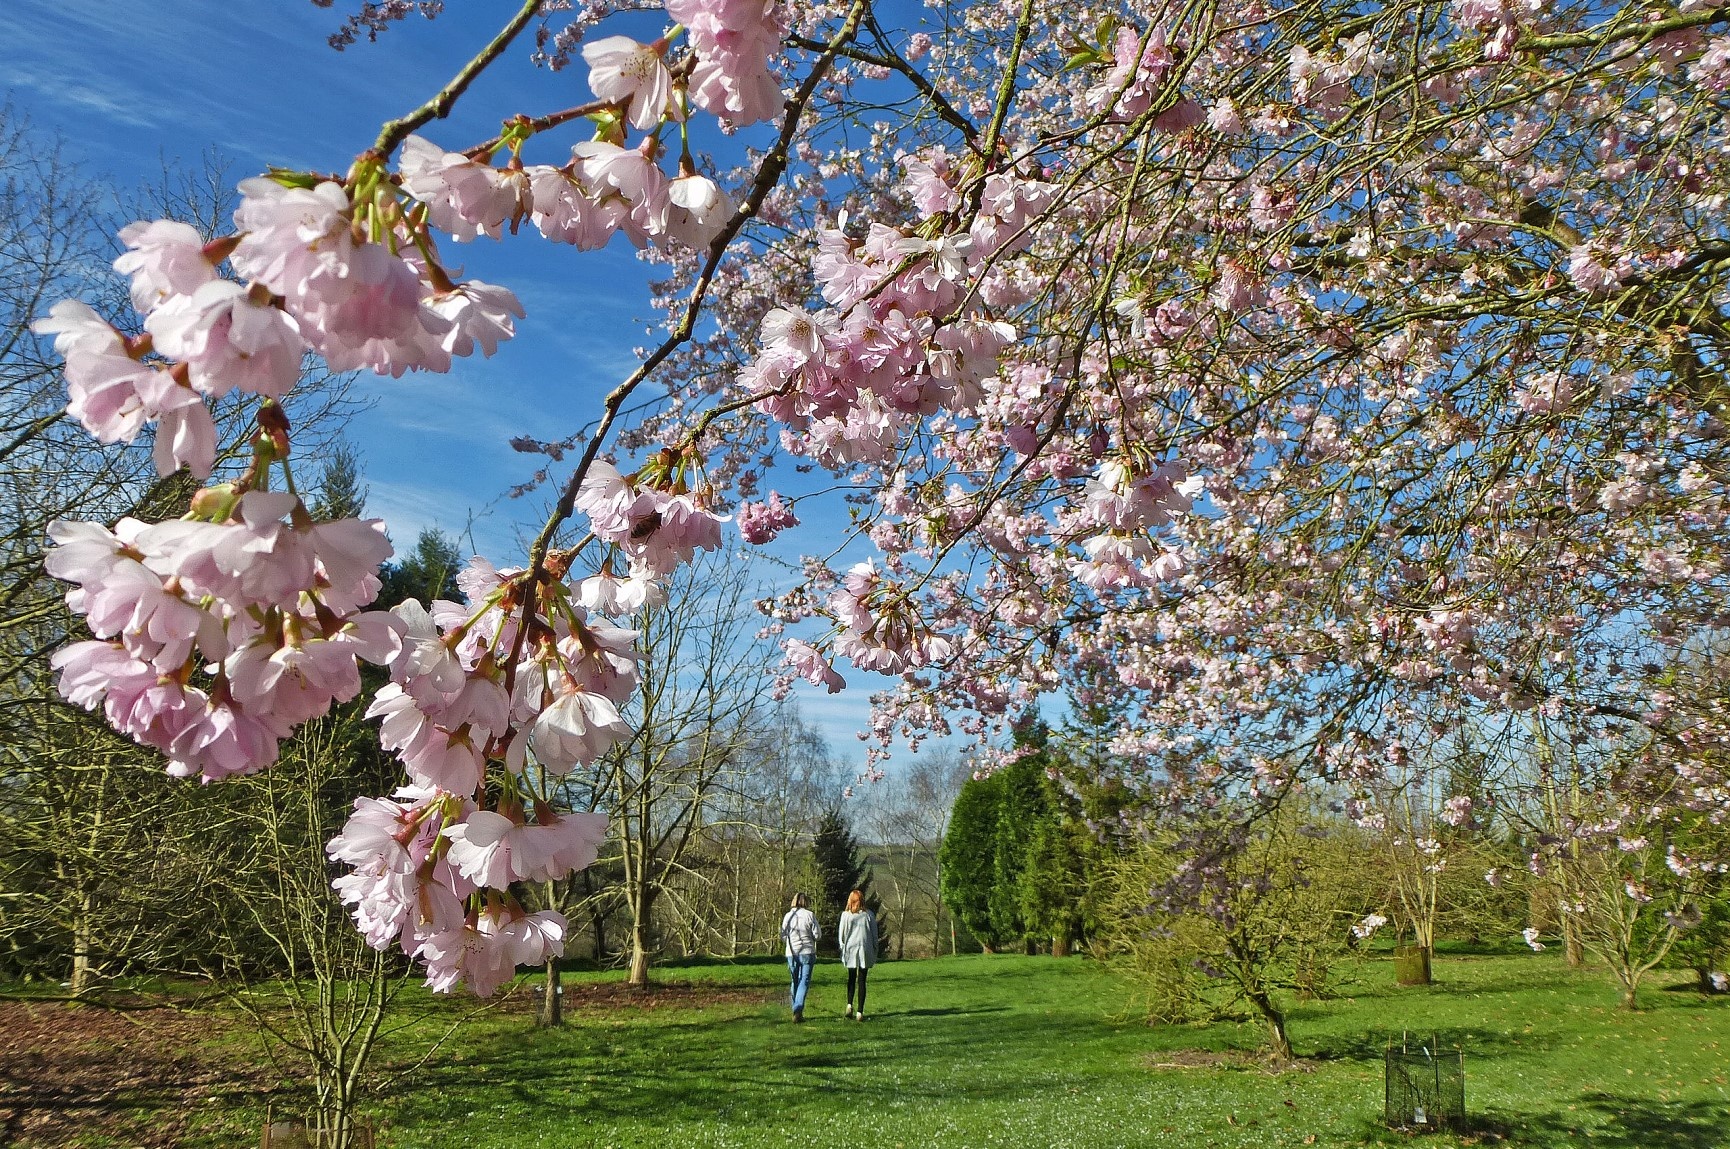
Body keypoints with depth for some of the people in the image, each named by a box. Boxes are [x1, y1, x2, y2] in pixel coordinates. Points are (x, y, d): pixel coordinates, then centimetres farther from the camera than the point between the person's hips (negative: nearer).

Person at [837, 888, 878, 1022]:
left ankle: (849, 1005, 0)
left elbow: (841, 935, 0)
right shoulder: (869, 915, 0)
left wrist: (842, 950, 12)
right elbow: (875, 935, 3)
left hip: (850, 950, 0)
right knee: (862, 981, 5)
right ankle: (860, 1012, 1)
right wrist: (875, 953, 10)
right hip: (865, 951, 0)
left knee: (851, 978, 18)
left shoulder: (845, 915, -3)